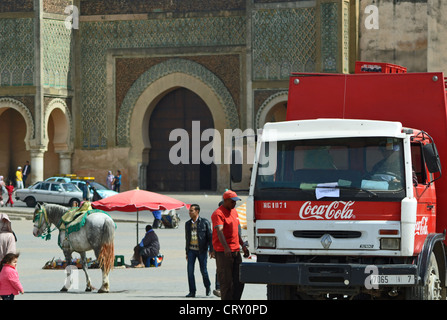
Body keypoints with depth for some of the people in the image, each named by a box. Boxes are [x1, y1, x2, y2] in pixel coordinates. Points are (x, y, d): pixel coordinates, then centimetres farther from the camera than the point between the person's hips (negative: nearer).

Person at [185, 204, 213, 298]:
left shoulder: (204, 222, -5)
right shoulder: (188, 224, 10)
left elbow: (210, 236, -4)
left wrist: (211, 250, -9)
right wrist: (187, 252, 16)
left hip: (201, 250, -4)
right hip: (191, 250, 4)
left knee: (203, 270, 2)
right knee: (190, 270, -6)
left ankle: (208, 286, 28)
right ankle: (192, 292, -2)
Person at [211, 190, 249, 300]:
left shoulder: (234, 212, 16)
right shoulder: (218, 214, -11)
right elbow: (219, 231, -25)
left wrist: (243, 245, 24)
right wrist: (226, 248, -37)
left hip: (236, 251, 8)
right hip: (223, 252, -8)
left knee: (239, 280, 5)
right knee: (226, 281, -6)